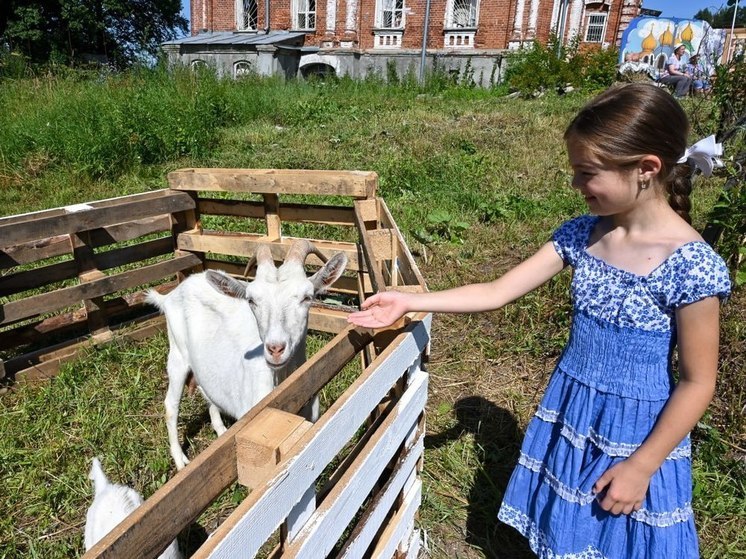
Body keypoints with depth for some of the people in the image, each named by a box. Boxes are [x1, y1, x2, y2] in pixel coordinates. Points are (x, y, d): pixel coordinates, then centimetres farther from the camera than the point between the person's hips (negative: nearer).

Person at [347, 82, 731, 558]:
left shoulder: (691, 265, -22)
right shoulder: (582, 235, -6)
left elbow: (697, 383, -15)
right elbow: (496, 292, -6)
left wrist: (641, 466, -12)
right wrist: (408, 302, -10)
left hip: (637, 432, -5)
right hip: (571, 414, 5)